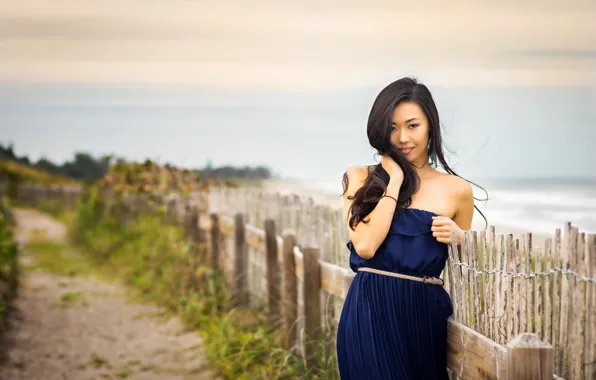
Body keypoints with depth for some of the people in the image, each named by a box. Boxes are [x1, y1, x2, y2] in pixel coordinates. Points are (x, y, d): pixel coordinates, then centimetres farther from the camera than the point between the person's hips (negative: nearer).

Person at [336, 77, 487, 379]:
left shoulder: (457, 190, 4)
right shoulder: (360, 178, 3)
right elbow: (365, 246, -13)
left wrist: (458, 237, -6)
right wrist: (394, 180, -7)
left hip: (426, 313, 1)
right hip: (370, 312, -1)